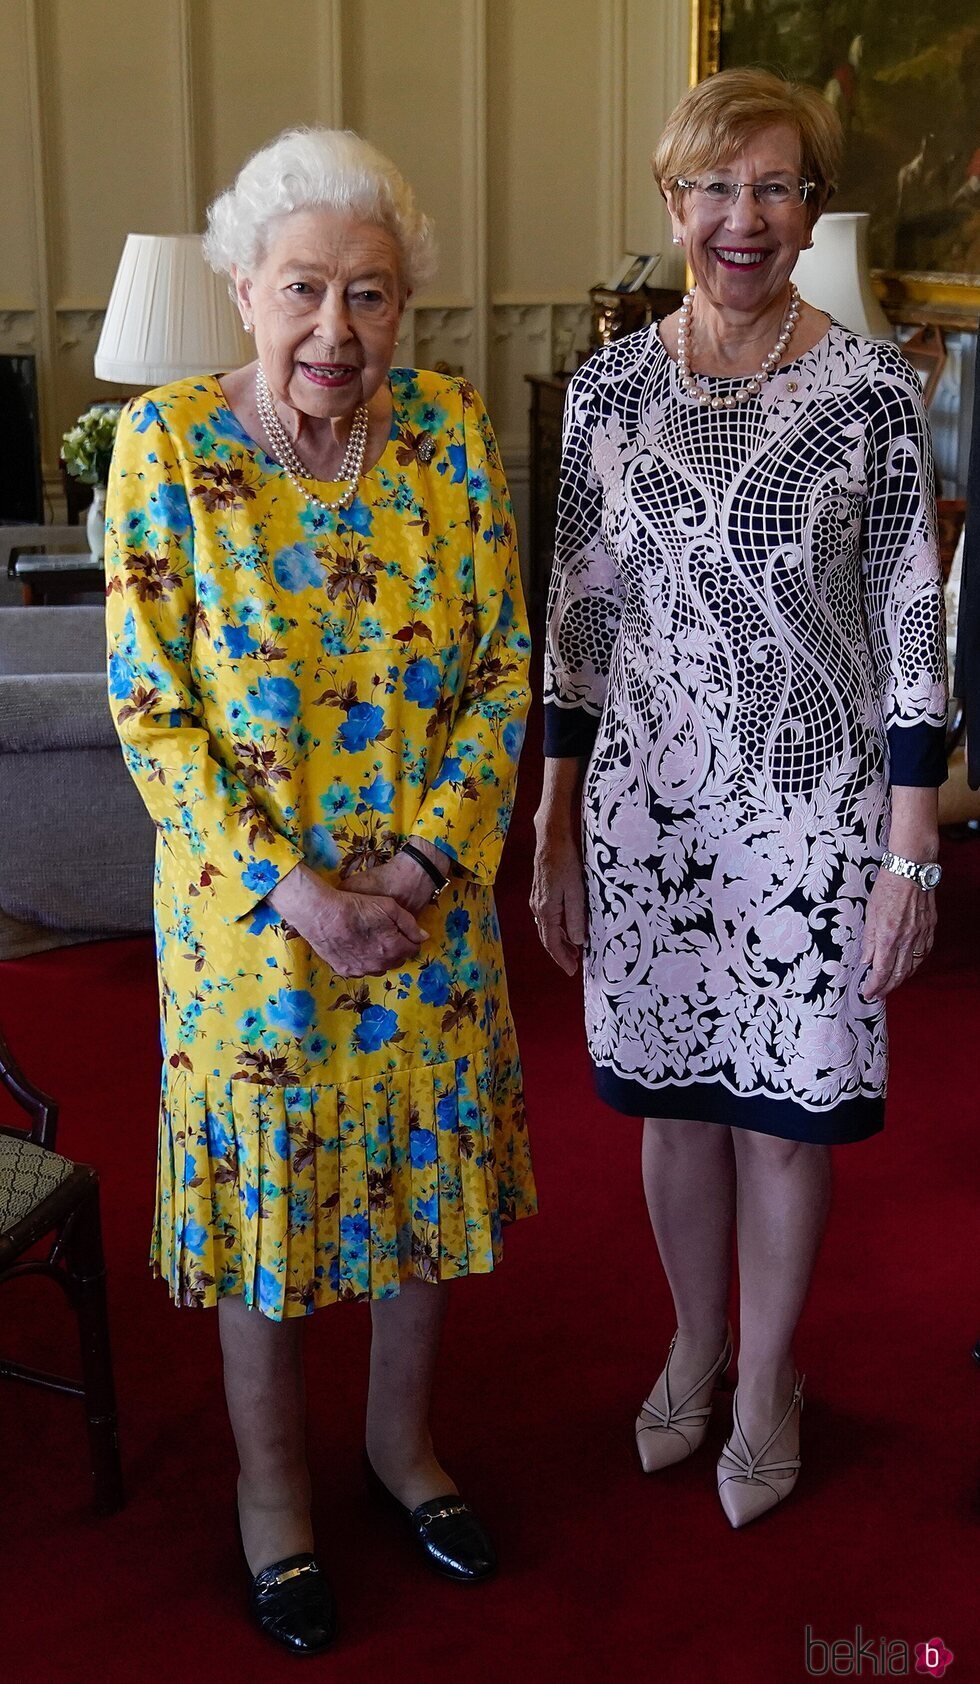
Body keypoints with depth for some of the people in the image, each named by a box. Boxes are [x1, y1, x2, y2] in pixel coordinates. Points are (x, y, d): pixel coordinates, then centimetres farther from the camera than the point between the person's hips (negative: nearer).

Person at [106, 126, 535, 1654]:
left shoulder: (448, 428, -5)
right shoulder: (168, 440, -13)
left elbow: (506, 667, -3)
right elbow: (151, 711, -13)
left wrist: (423, 862, -14)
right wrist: (296, 894, -18)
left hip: (428, 900, 3)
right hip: (249, 908, -3)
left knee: (425, 1170, 17)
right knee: (263, 1182, 12)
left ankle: (403, 1437, 43)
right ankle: (271, 1482, 37)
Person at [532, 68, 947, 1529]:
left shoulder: (871, 388, -7)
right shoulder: (610, 386, 1)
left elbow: (914, 632, -6)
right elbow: (576, 618, 5)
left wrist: (911, 855, -8)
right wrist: (554, 829, 5)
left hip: (813, 809, -2)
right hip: (646, 806, 3)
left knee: (784, 1109, 10)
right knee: (675, 1096, 16)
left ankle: (767, 1377, 34)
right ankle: (695, 1342, 41)